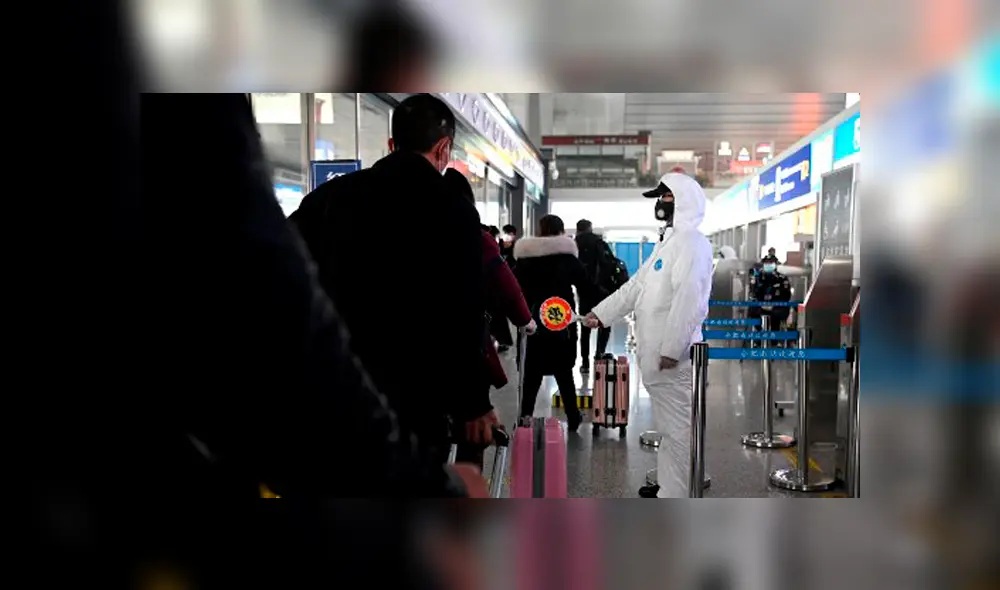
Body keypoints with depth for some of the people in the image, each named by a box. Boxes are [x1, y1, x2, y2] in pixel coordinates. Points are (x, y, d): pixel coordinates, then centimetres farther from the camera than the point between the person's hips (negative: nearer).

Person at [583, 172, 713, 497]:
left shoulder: (692, 243, -13)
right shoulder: (669, 240, 20)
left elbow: (689, 301, -22)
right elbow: (637, 285, 22)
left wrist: (671, 349, -25)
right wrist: (601, 312, 17)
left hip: (673, 354, -10)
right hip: (656, 351, 10)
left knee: (676, 425, -3)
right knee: (668, 423, 19)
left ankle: (676, 498, 6)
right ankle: (668, 484, 32)